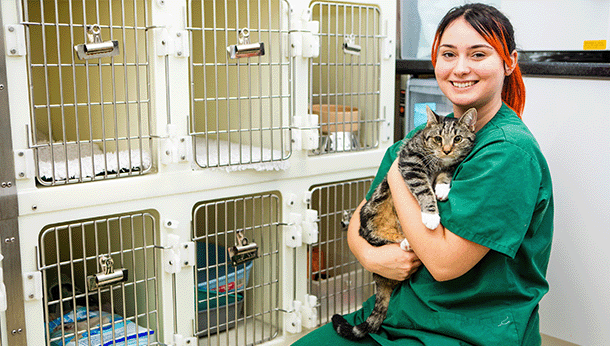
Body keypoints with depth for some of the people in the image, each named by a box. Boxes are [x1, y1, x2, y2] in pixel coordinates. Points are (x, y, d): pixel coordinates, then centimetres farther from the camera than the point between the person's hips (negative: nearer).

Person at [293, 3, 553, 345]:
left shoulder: (511, 152, -18)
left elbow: (444, 262, -22)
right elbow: (360, 219, 8)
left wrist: (398, 177, -13)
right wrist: (370, 256, -14)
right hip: (401, 311, 6)